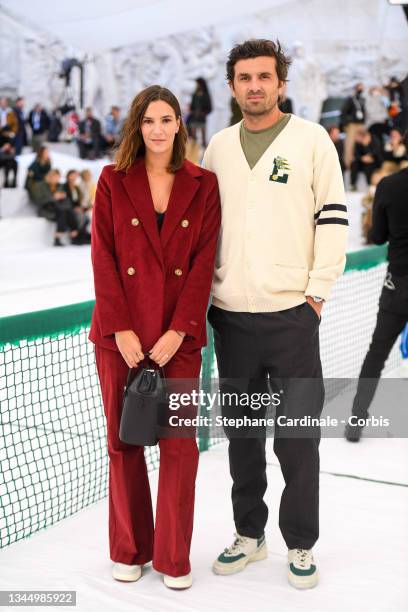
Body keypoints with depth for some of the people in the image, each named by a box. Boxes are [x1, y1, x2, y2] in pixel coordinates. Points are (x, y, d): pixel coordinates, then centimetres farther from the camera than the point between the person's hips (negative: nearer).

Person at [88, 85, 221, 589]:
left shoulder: (204, 186, 4)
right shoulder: (113, 181, 4)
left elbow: (204, 262, -2)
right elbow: (102, 258, -2)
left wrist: (178, 331, -11)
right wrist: (121, 330, -10)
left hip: (180, 334, 0)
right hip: (120, 333, 0)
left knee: (180, 443, 2)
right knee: (123, 441, 8)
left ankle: (174, 557, 18)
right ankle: (130, 549, 25)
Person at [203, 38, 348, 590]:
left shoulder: (311, 139, 0)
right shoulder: (219, 146, 11)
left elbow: (333, 218, -3)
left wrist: (317, 292, -8)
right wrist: (205, 291, 8)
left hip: (293, 312, -4)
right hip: (231, 315, 4)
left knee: (297, 435, 2)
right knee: (241, 431, 13)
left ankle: (300, 545, 19)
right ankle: (249, 534, 29)